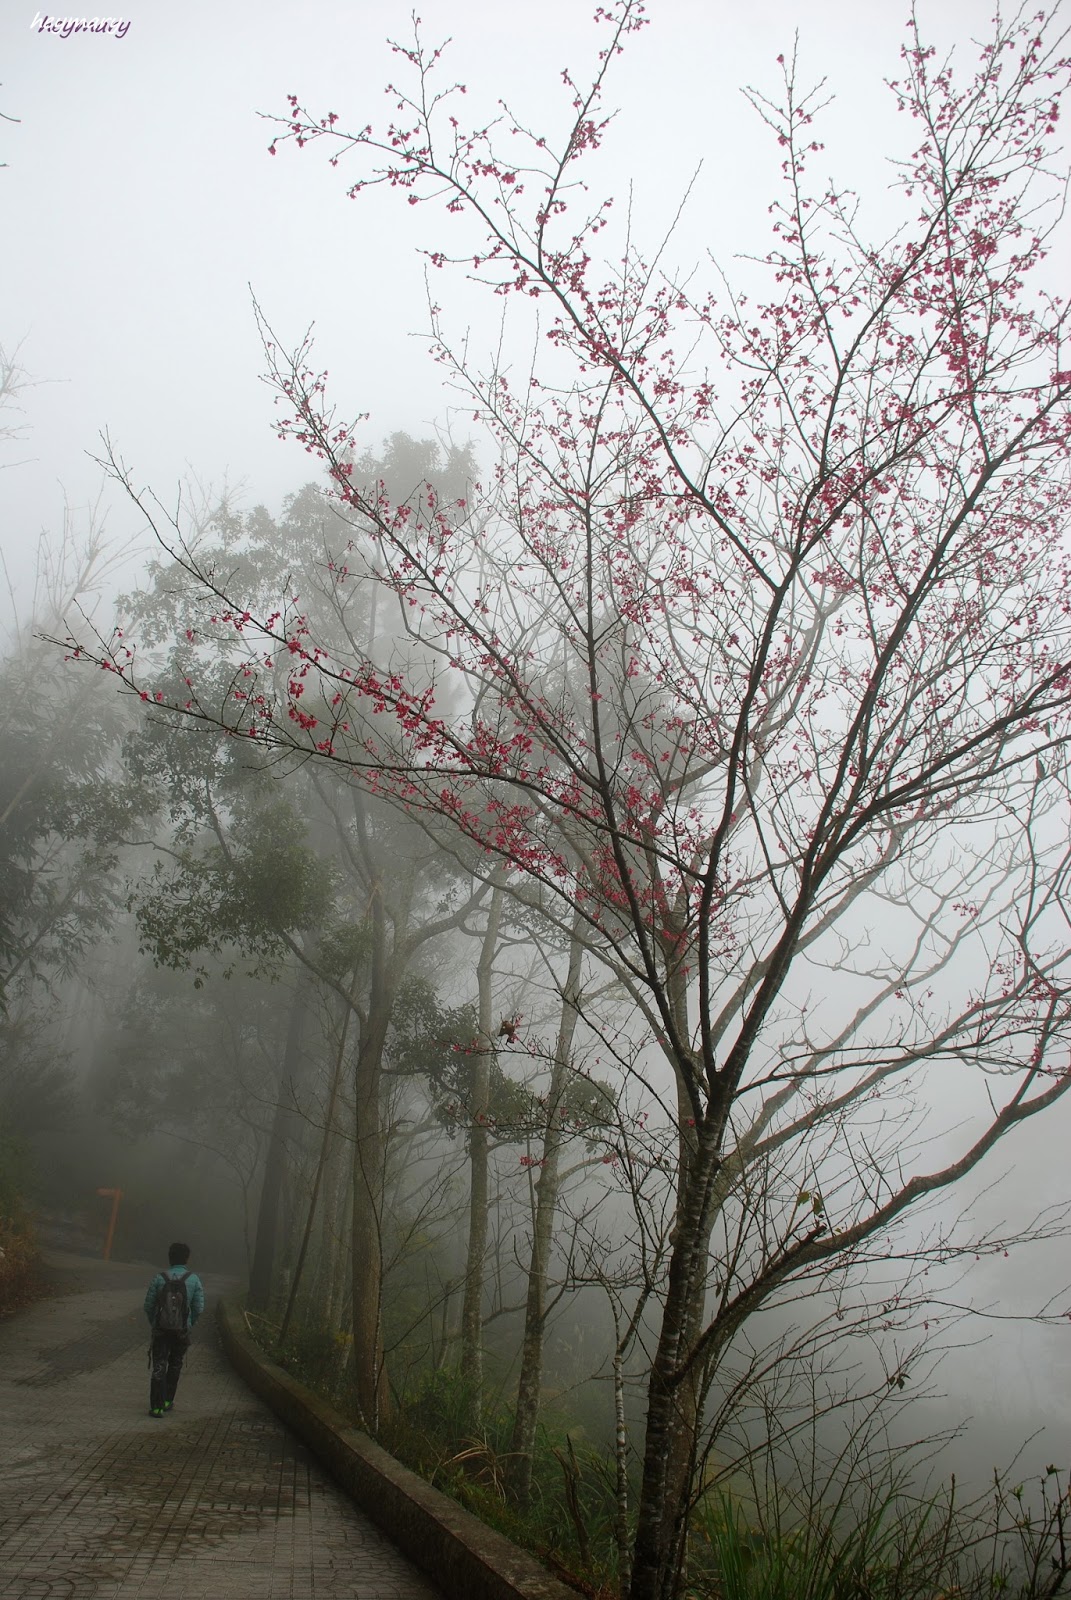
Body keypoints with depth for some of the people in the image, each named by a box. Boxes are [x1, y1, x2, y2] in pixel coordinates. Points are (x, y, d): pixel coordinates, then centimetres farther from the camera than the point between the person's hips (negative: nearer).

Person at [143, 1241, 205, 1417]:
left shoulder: (159, 1278, -5)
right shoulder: (194, 1280, -5)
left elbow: (148, 1305, -1)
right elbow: (199, 1308, -4)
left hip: (161, 1330, -1)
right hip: (182, 1331, 1)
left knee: (159, 1368, 4)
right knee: (175, 1366, 21)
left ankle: (157, 1406, -3)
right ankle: (167, 1400, 27)